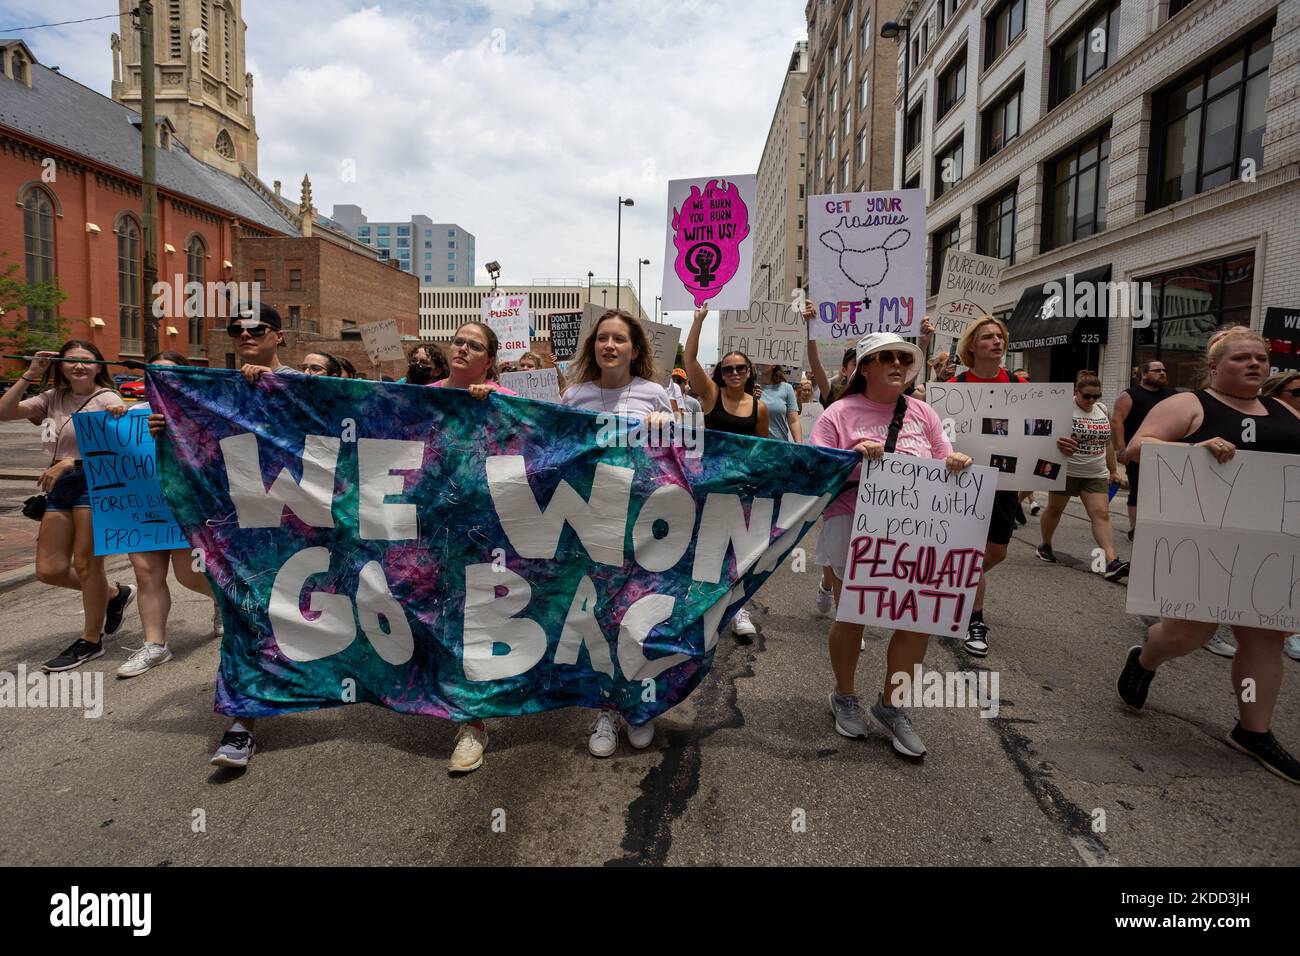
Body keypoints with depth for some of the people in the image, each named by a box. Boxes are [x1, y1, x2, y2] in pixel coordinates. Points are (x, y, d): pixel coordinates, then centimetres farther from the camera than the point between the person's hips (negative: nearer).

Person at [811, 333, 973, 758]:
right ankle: (845, 698, 31)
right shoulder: (839, 414, -1)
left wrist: (955, 463, -9)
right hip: (853, 526, -3)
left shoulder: (922, 413, 11)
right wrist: (853, 456, -22)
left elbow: (943, 464, 14)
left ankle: (891, 705, 20)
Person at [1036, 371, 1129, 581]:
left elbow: (1108, 443, 16)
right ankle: (1045, 546, 33)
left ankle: (1111, 562, -16)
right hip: (1066, 471, -4)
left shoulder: (1102, 410, 9)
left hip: (1096, 475, 4)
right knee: (1054, 509, 11)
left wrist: (1113, 470, 16)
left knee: (1101, 514, -8)